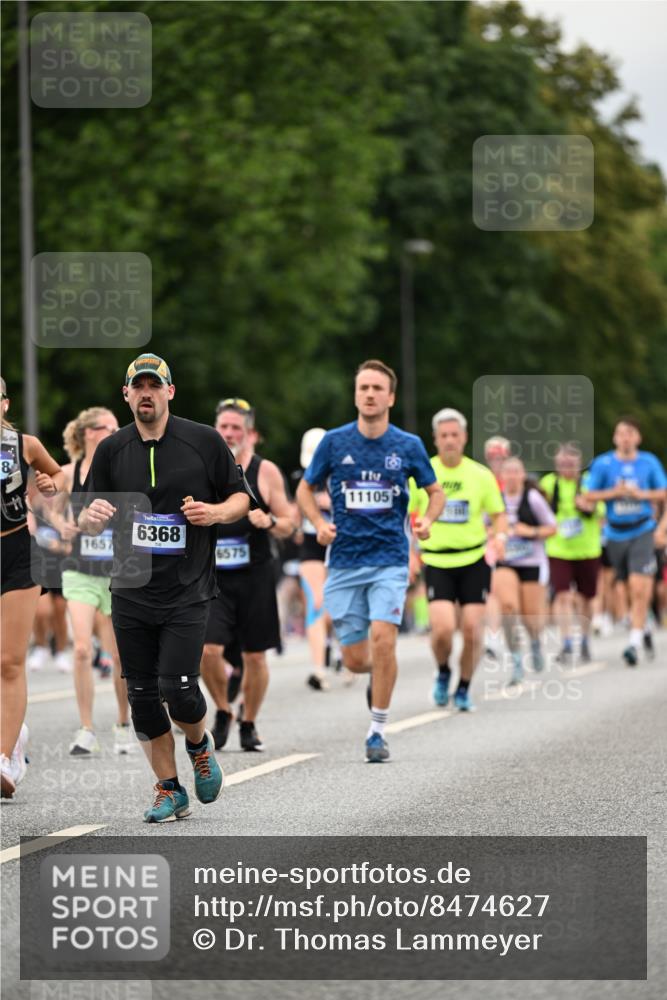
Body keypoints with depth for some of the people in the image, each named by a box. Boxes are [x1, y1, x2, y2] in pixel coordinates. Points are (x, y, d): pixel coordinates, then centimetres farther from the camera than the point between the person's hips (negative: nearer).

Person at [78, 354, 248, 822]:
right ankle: (170, 792, 16)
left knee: (178, 688, -12)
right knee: (143, 695, 3)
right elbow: (90, 523, 10)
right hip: (131, 594, 3)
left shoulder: (204, 441, -1)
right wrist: (92, 516, -14)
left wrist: (216, 512, -14)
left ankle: (200, 745, 21)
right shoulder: (111, 450, 6)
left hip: (187, 592, -3)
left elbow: (241, 497, 7)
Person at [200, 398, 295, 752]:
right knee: (207, 649, -14)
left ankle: (248, 724, 23)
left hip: (255, 576, -1)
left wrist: (269, 522, -17)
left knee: (254, 656, 4)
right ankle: (222, 712, 11)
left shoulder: (265, 472, -1)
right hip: (212, 576, 1)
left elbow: (287, 526, 1)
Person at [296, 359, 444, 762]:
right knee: (356, 660, 1)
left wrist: (427, 521, -8)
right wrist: (320, 524, -6)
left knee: (383, 638, -19)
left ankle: (378, 732, -6)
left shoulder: (409, 446, 0)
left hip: (390, 560, -1)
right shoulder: (334, 442, 1)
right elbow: (306, 490, 12)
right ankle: (382, 673, 39)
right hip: (345, 562, 1)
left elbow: (436, 491, 12)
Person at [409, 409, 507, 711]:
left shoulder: (481, 475, 0)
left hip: (475, 561, 1)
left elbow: (499, 514, 7)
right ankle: (443, 673, 16)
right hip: (437, 562, -1)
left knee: (472, 629, -5)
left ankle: (463, 689, 16)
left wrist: (499, 536, -14)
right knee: (442, 628, -16)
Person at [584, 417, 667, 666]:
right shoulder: (602, 463, 0)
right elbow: (589, 495, 1)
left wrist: (641, 494, -11)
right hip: (616, 533, 2)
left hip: (642, 531, -2)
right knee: (630, 588, 11)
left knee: (639, 588, -15)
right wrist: (614, 492, -14)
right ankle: (641, 627, 36)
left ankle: (635, 643, -15)